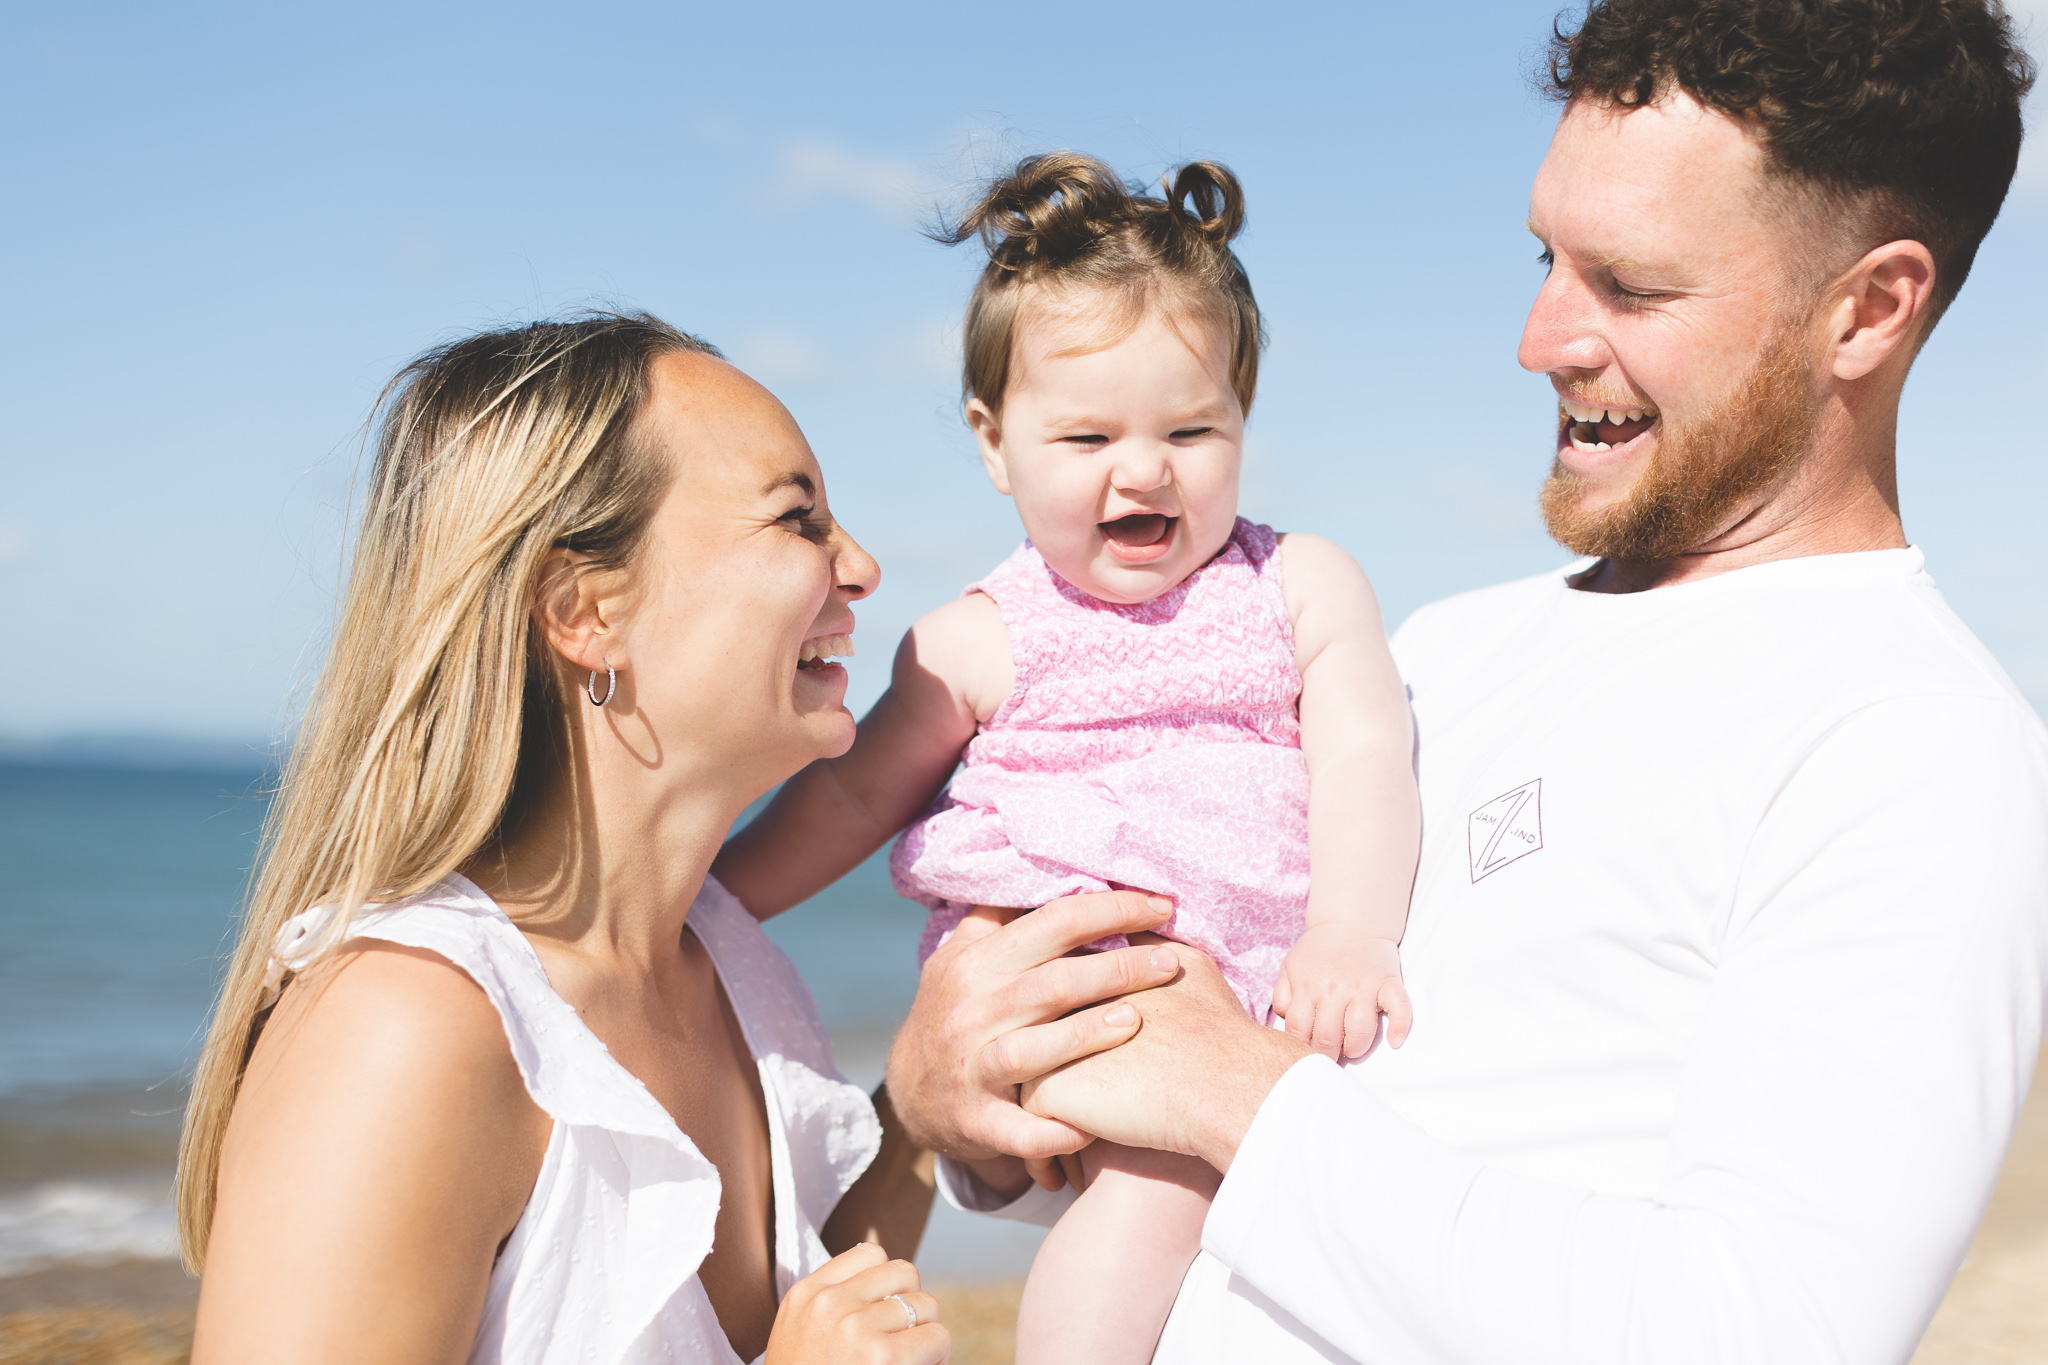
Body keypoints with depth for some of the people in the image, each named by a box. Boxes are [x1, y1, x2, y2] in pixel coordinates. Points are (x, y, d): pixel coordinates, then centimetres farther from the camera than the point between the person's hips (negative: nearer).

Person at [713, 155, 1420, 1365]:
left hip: (1249, 983, 4)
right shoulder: (980, 641, 8)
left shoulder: (1302, 588, 10)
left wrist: (1351, 934, -19)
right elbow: (855, 790, 18)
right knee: (1165, 1169, -27)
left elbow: (1364, 755, -1)